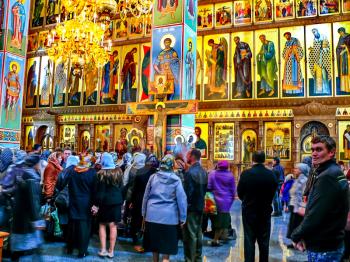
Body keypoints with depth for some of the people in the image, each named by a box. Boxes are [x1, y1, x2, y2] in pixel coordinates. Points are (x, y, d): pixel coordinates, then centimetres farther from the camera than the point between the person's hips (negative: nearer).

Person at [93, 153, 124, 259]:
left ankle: (103, 249, 10)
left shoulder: (101, 174, -13)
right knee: (113, 226, 7)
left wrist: (96, 204, -4)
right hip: (116, 201, 3)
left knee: (102, 225, 12)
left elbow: (99, 191, -11)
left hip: (105, 202, -3)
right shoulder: (118, 171, 1)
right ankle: (111, 251, 12)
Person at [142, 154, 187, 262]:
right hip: (169, 216, -3)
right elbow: (181, 199, -6)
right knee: (167, 245, 6)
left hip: (152, 215, 3)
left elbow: (146, 196, 7)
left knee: (155, 243, 17)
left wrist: (144, 213, 16)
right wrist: (182, 218, 2)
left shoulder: (153, 177, 1)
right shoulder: (176, 180, -6)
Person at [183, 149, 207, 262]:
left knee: (190, 235, 1)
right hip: (200, 206, 8)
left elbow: (187, 191, -21)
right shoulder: (204, 172, 5)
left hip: (191, 207, -8)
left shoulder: (190, 172, -19)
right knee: (198, 233, 17)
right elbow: (205, 189, 11)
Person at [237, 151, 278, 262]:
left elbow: (240, 192, -6)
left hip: (249, 211, -2)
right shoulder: (271, 174, -9)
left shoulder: (246, 173, -15)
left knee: (249, 241, 7)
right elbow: (273, 192, 1)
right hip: (265, 211, 2)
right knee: (264, 241, 13)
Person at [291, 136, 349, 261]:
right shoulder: (328, 172, 10)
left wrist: (296, 236, -11)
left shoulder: (328, 176, -22)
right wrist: (302, 235, 1)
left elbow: (315, 216, -26)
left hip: (323, 248, -9)